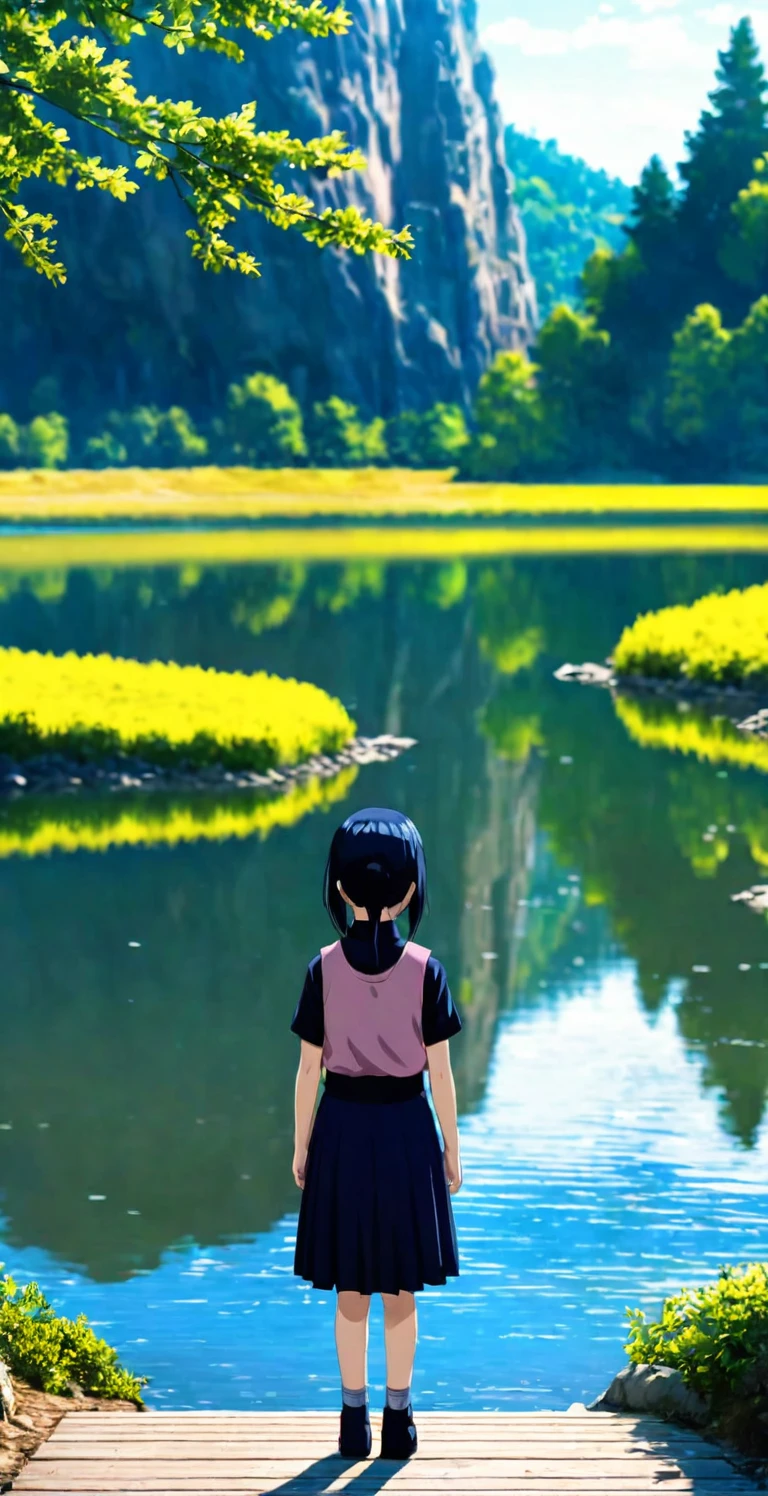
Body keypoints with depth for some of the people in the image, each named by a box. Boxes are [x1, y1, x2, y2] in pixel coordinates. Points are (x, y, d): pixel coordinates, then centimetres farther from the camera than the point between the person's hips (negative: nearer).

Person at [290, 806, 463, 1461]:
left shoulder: (324, 969, -8)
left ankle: (355, 1419, 15)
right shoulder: (425, 970, -9)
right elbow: (440, 1070, -6)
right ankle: (398, 1419, 15)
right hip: (406, 1129, -1)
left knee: (351, 1287, 11)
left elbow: (309, 1067, -4)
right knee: (401, 1288, 10)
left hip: (342, 1127, 1)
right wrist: (452, 1150, 5)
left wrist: (301, 1145, 7)